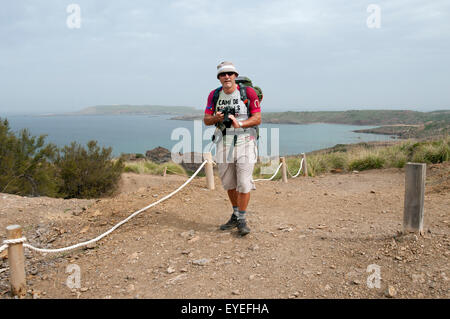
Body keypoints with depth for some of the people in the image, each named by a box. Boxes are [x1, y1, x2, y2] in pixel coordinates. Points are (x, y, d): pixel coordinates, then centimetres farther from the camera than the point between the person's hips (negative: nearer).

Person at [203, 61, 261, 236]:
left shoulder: (248, 92, -6)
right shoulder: (214, 95, 5)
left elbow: (257, 118, -7)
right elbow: (206, 120, 5)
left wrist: (240, 124, -23)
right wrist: (216, 118, -17)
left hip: (245, 142, -4)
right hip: (224, 143, 4)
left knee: (244, 183, -6)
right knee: (228, 182, 13)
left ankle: (242, 220, 7)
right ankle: (235, 215, 31)